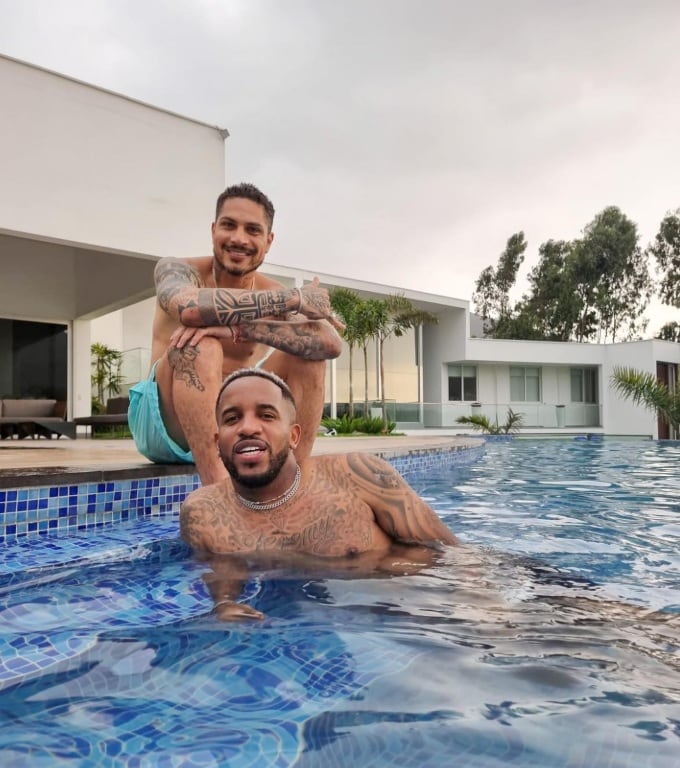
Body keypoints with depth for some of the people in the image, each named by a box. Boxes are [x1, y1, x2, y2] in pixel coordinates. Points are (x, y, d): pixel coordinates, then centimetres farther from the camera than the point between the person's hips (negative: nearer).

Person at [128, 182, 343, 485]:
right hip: (167, 426, -3)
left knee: (308, 351, -9)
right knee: (199, 343, -29)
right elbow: (189, 306, -35)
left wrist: (242, 329, -36)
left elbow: (333, 344, -21)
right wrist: (295, 299, -29)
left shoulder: (273, 294, -1)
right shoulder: (176, 269, -8)